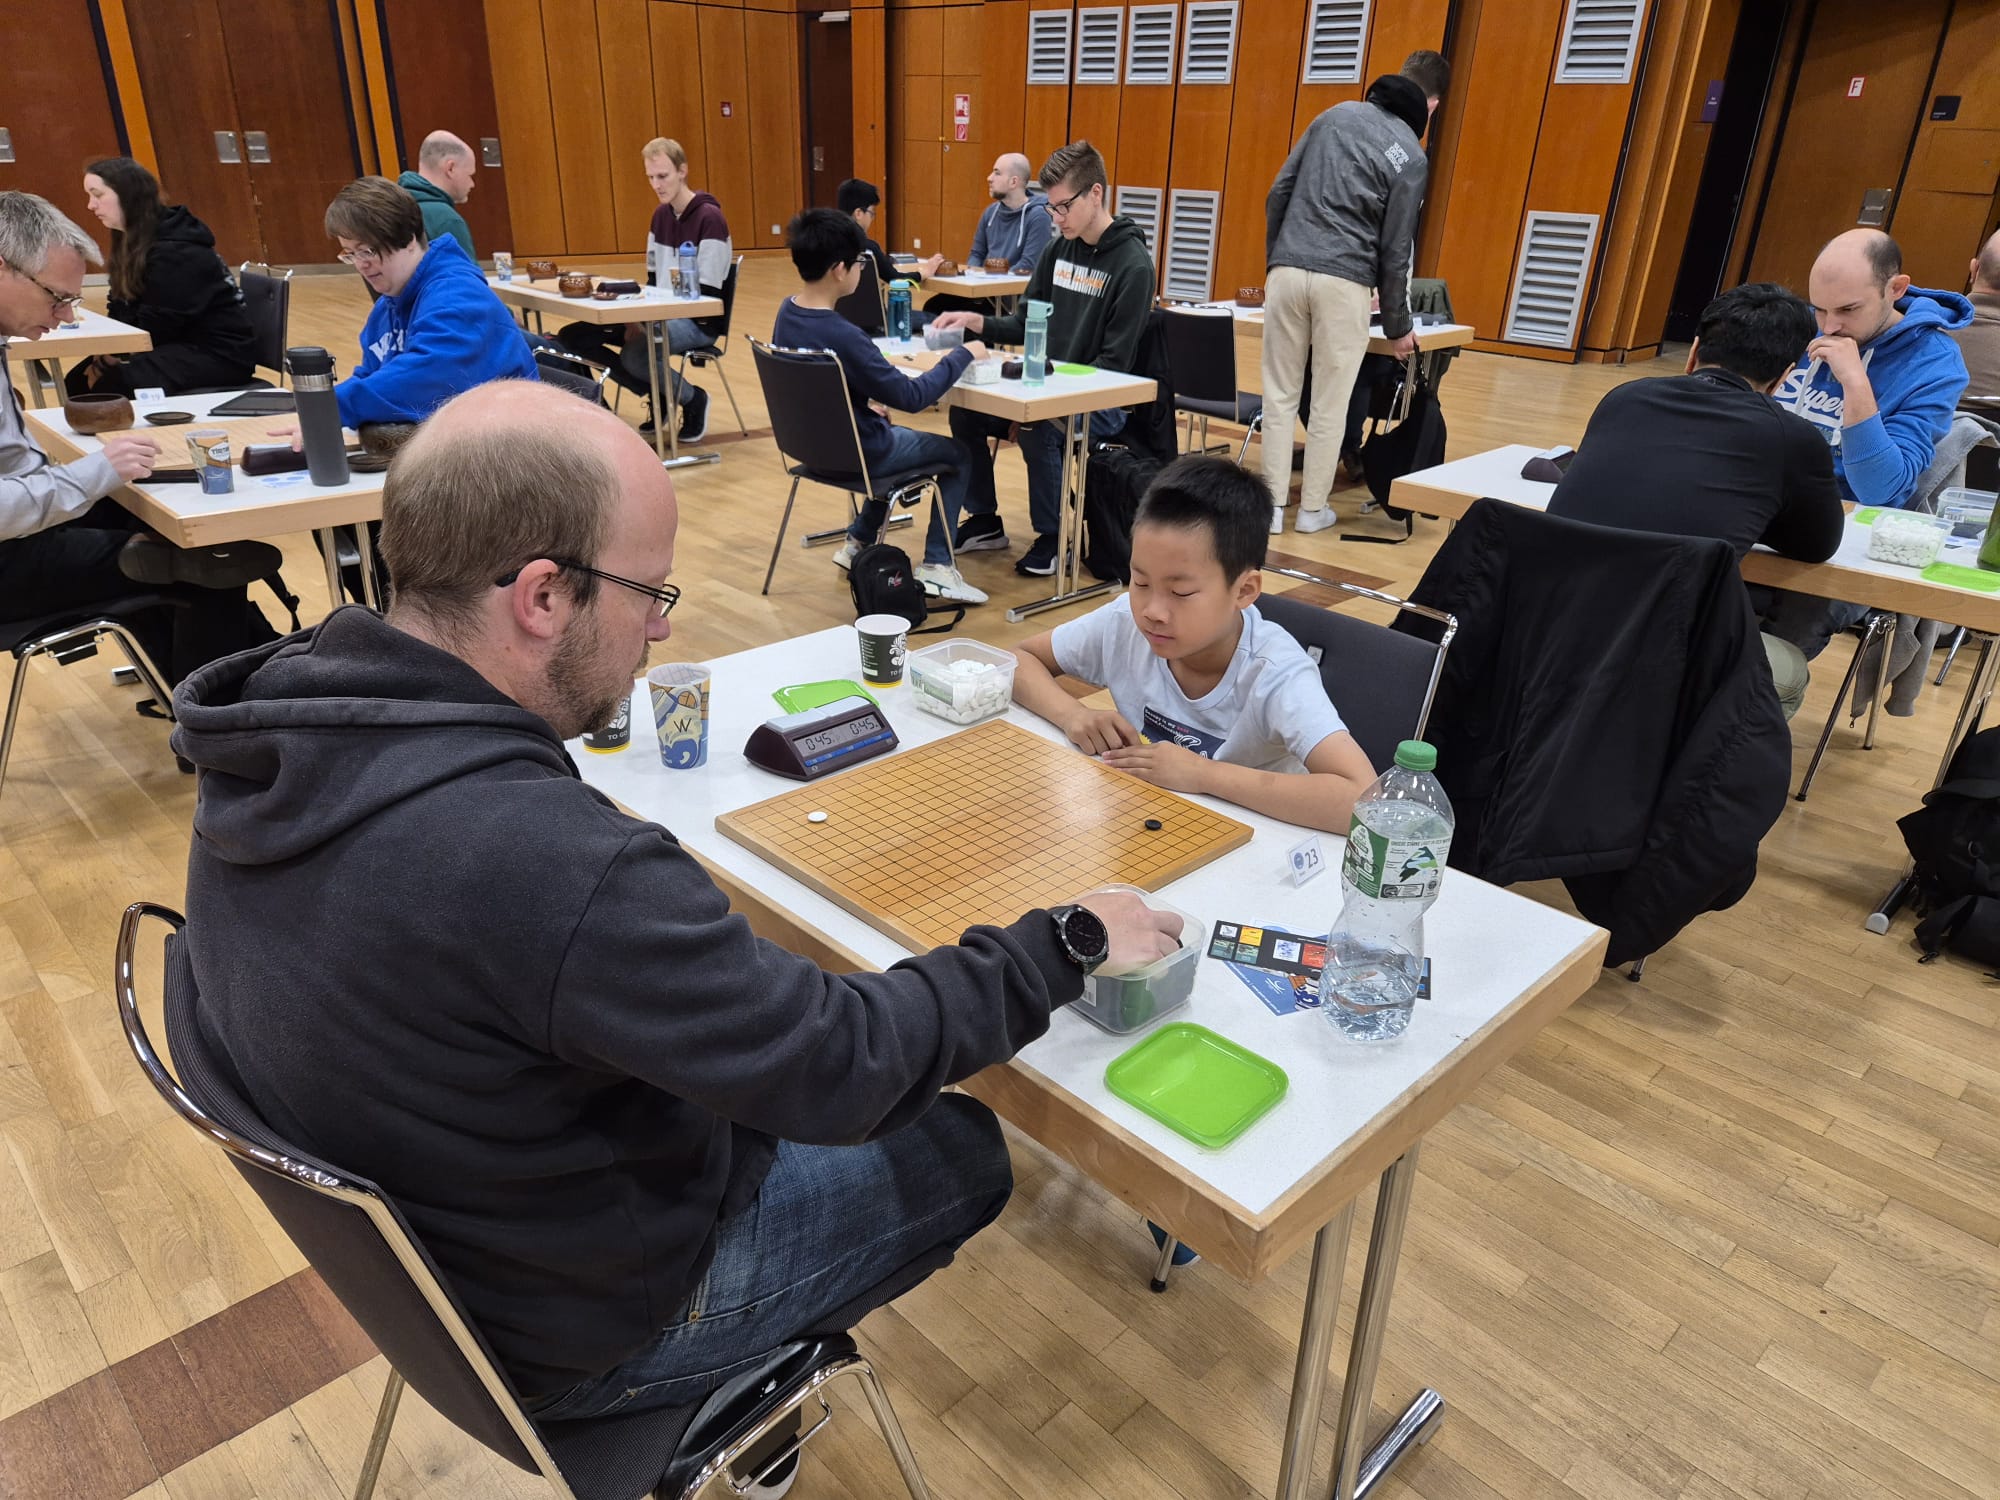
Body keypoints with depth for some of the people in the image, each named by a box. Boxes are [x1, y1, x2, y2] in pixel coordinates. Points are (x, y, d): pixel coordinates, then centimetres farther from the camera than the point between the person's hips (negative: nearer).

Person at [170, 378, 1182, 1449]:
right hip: (569, 1329, -7)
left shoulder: (281, 719, -13)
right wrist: (1070, 945, -17)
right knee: (966, 1147, 11)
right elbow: (842, 1069, -31)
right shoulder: (541, 859, -41)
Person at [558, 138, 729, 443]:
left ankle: (692, 399, -7)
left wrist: (650, 322, -21)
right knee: (574, 336, -4)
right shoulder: (661, 215, 11)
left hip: (698, 320, -8)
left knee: (634, 354, -36)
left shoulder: (710, 218, -13)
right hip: (660, 314, 8)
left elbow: (707, 293, -17)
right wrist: (640, 318, -4)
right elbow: (653, 280, 16)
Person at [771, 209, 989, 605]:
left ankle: (858, 541, 34)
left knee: (900, 436, 35)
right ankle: (936, 565, 7)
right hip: (855, 453, -8)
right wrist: (963, 356, -13)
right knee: (958, 455, 12)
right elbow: (911, 397, -24)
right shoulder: (841, 336, -32)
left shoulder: (787, 312, -6)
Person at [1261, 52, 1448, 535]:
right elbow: (1395, 251, 0)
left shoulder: (1336, 114, 12)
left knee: (1279, 395, 7)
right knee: (1329, 403, 7)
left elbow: (1278, 194, 11)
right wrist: (1398, 327, 10)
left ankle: (1273, 505, 8)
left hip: (1287, 271, 3)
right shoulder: (1411, 157, 1)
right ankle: (1312, 509, 13)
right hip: (1343, 283, -3)